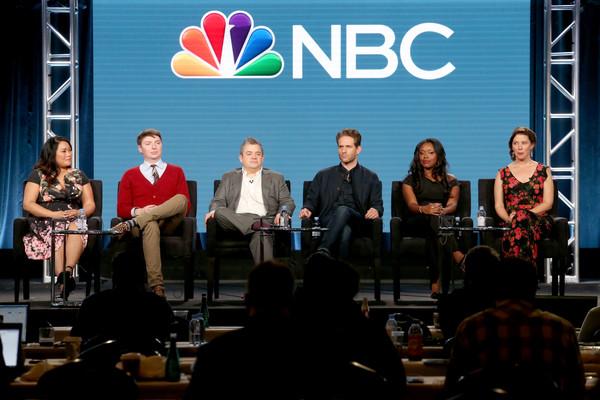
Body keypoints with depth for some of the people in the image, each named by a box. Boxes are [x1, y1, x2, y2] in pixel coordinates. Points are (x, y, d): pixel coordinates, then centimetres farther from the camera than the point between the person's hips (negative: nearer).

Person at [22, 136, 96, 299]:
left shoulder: (79, 175, 20)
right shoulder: (38, 175, 11)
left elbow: (90, 204, 14)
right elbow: (28, 204, 0)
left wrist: (80, 213, -11)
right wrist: (54, 214, -14)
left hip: (74, 219, 2)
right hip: (46, 222, -1)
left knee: (75, 228, -36)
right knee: (57, 235, -37)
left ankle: (67, 273, -53)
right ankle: (65, 280, -53)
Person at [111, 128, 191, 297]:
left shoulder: (176, 172, 21)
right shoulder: (130, 175, 21)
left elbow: (185, 204, 10)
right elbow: (121, 209, 12)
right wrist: (138, 211, -11)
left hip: (168, 223, 1)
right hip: (144, 225, -1)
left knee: (180, 199, -32)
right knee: (151, 225, -41)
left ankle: (132, 224, -39)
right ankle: (156, 284, -48)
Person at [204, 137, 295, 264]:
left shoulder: (276, 178, 23)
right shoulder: (229, 177, 25)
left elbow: (288, 202, 15)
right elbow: (218, 201, 18)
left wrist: (282, 213, -10)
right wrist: (214, 211, -8)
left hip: (265, 220, -1)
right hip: (235, 221, 1)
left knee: (261, 234, -38)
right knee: (220, 212, -32)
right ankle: (257, 225, -39)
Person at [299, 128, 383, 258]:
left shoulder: (371, 178, 23)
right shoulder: (323, 176, 26)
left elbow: (377, 204, 15)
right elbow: (311, 200, 21)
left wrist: (376, 210, -10)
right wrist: (307, 209, -3)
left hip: (357, 221, -1)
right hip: (329, 221, 1)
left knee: (343, 210, -40)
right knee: (344, 231, -39)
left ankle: (323, 251, -51)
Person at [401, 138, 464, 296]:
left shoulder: (450, 180, 20)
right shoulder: (411, 180, 18)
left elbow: (453, 204, 0)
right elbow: (412, 205, -2)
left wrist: (442, 210, -27)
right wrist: (424, 209, -29)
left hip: (445, 221, 1)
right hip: (415, 223, -1)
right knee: (434, 219, -39)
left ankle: (436, 284, -53)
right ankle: (460, 259, -56)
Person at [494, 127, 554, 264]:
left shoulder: (543, 171, 16)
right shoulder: (503, 174, 19)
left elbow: (548, 203, 6)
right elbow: (498, 205, 11)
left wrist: (521, 215, -10)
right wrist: (509, 218, -14)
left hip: (538, 220, -1)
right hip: (510, 222, 1)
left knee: (522, 219, -39)